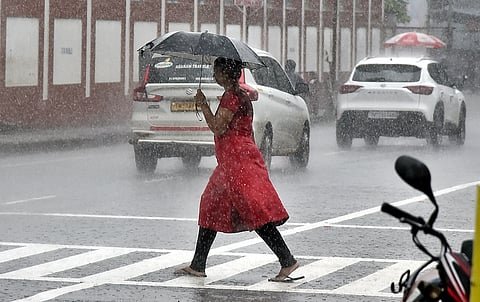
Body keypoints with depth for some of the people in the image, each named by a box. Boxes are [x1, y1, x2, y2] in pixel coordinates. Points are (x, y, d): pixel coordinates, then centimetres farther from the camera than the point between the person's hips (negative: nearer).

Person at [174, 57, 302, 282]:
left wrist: (203, 105, -8)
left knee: (256, 212, -14)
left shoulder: (231, 97, -13)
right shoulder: (241, 95, 17)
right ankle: (198, 266, 20)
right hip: (230, 164, 11)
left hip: (239, 161, -11)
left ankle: (287, 261, -17)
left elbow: (218, 128, -17)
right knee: (212, 208, 15)